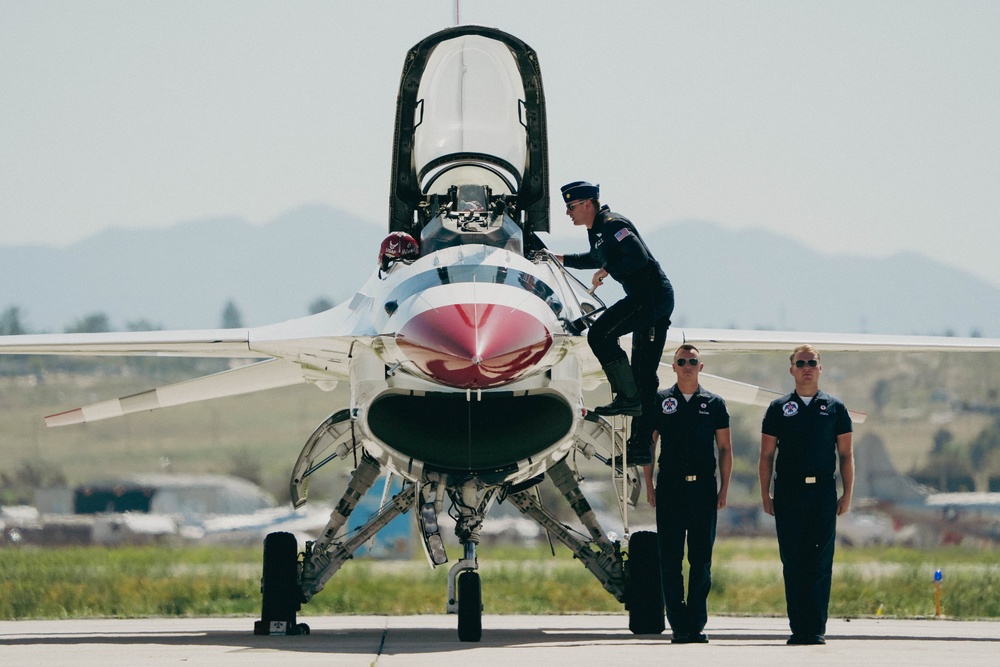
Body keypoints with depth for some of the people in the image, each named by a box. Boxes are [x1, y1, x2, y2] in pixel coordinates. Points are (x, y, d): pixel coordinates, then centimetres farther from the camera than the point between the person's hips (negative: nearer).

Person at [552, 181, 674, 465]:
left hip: (652, 295, -10)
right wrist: (563, 259, 34)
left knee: (600, 333, -19)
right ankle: (641, 447, 11)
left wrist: (607, 270, -16)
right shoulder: (596, 229, 18)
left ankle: (628, 397, -14)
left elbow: (638, 257, -25)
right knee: (643, 375, 9)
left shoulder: (612, 224, -13)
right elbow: (598, 259, 40)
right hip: (653, 300, 10)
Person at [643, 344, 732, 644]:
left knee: (701, 560, 2)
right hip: (670, 489, 0)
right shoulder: (660, 401, 7)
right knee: (670, 559, -2)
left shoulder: (714, 403, 8)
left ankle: (697, 624, 6)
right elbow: (648, 444, 8)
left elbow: (725, 448, 9)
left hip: (703, 488, 0)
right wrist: (649, 485, 0)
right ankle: (678, 626, 1)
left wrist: (724, 489, 1)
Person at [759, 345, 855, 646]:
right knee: (792, 562, 0)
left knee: (820, 563, -5)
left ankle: (816, 628, -4)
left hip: (823, 493, -1)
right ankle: (798, 628, 3)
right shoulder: (778, 408, 9)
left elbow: (846, 455, 9)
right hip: (788, 494, 1)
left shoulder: (835, 408, 9)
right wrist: (765, 494, 1)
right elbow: (767, 454, 9)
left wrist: (847, 494, 0)